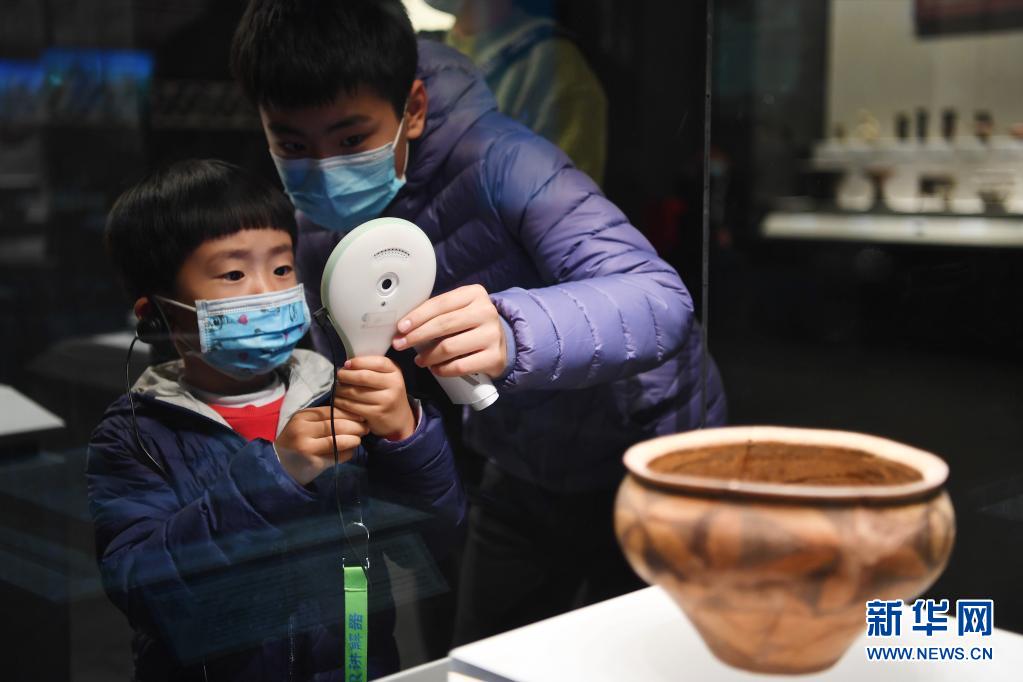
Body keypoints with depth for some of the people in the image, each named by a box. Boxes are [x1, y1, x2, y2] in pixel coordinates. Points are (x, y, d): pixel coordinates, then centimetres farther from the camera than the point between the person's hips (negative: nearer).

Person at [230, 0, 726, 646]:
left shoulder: (497, 161, -31)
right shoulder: (321, 232, -8)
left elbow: (663, 302, -42)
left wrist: (513, 334, -60)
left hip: (646, 457, -5)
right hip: (523, 479, 6)